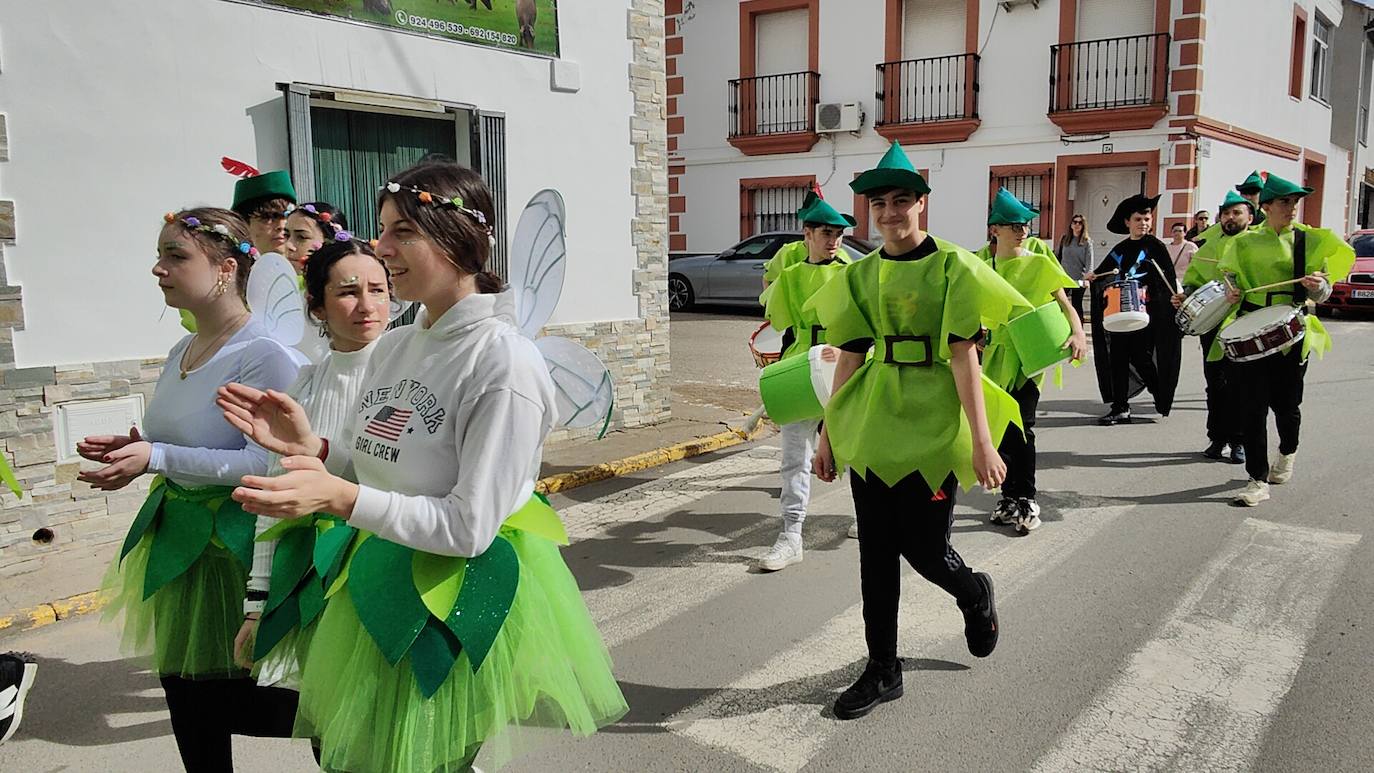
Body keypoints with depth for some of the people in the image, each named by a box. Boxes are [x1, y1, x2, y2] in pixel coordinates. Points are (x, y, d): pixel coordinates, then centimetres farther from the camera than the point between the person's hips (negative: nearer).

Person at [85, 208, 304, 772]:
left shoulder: (264, 355, -19)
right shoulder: (181, 353, 10)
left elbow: (267, 461, -25)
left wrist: (157, 457, -25)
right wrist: (131, 446, 4)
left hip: (235, 542, -9)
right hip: (177, 537, 9)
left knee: (248, 701, 0)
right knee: (187, 699, 17)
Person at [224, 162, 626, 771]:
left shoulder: (505, 361, -21)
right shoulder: (394, 347, 3)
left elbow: (470, 527, -23)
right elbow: (382, 473, 10)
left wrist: (339, 499, -27)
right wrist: (310, 446, -6)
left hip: (459, 603, -7)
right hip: (381, 589, 7)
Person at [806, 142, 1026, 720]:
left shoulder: (952, 267, -6)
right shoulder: (860, 275, 7)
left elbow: (964, 356, -11)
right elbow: (849, 358, 9)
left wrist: (982, 442, -14)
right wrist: (828, 434, 9)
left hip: (932, 425, -4)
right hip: (871, 426, 4)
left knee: (923, 548, 2)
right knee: (876, 553, 7)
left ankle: (975, 595, 39)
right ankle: (882, 671, 22)